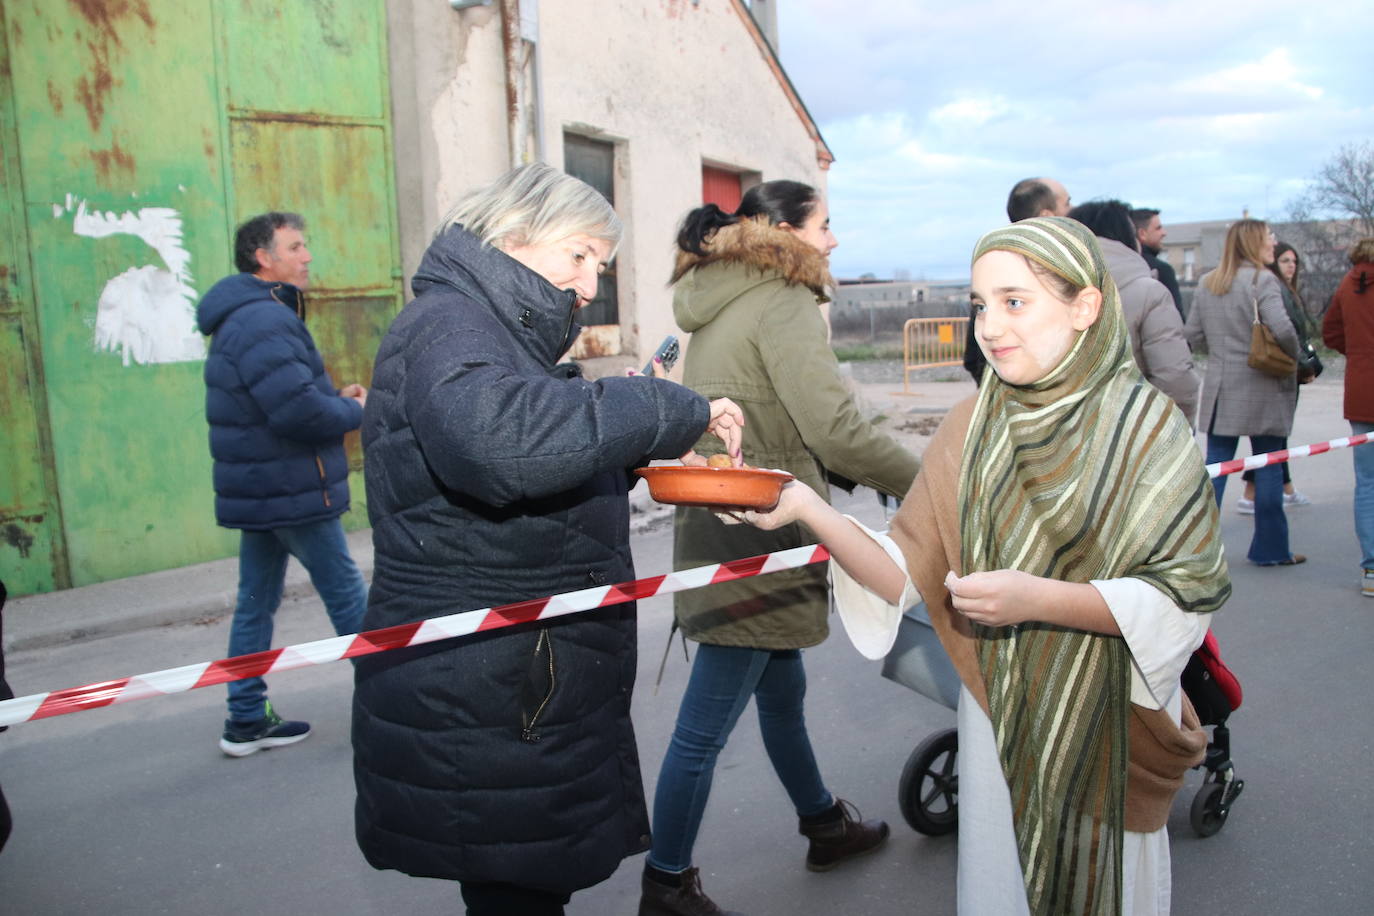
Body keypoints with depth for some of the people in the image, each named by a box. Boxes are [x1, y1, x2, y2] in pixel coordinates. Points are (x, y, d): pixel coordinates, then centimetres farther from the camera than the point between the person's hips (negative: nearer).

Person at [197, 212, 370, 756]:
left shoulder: (242, 317, 16)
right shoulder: (265, 319, -19)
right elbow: (298, 410, -29)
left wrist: (334, 396, 5)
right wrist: (355, 410, -12)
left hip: (257, 492, 10)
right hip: (293, 492, -10)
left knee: (255, 602, 13)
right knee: (348, 598, 2)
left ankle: (247, 721, 22)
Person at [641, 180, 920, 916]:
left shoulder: (724, 305, 15)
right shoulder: (783, 303, -14)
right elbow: (837, 432, -21)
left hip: (715, 526, 10)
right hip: (750, 543, -10)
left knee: (783, 689, 24)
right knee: (705, 728, 2)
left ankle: (825, 825, 43)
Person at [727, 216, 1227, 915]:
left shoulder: (1143, 423, -11)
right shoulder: (973, 427, -2)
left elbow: (1187, 598, -15)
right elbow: (907, 576, -8)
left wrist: (1038, 599, -26)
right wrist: (805, 508, -22)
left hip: (1105, 726, -2)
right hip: (998, 718, 3)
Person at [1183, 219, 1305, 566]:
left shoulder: (1206, 283, 7)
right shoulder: (1262, 280, -10)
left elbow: (1192, 336, 7)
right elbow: (1282, 329, -21)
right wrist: (1293, 358, -3)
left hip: (1220, 388, 5)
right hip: (1262, 387, -5)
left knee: (1215, 465, 8)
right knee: (1269, 467, 5)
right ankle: (1270, 548, 13)